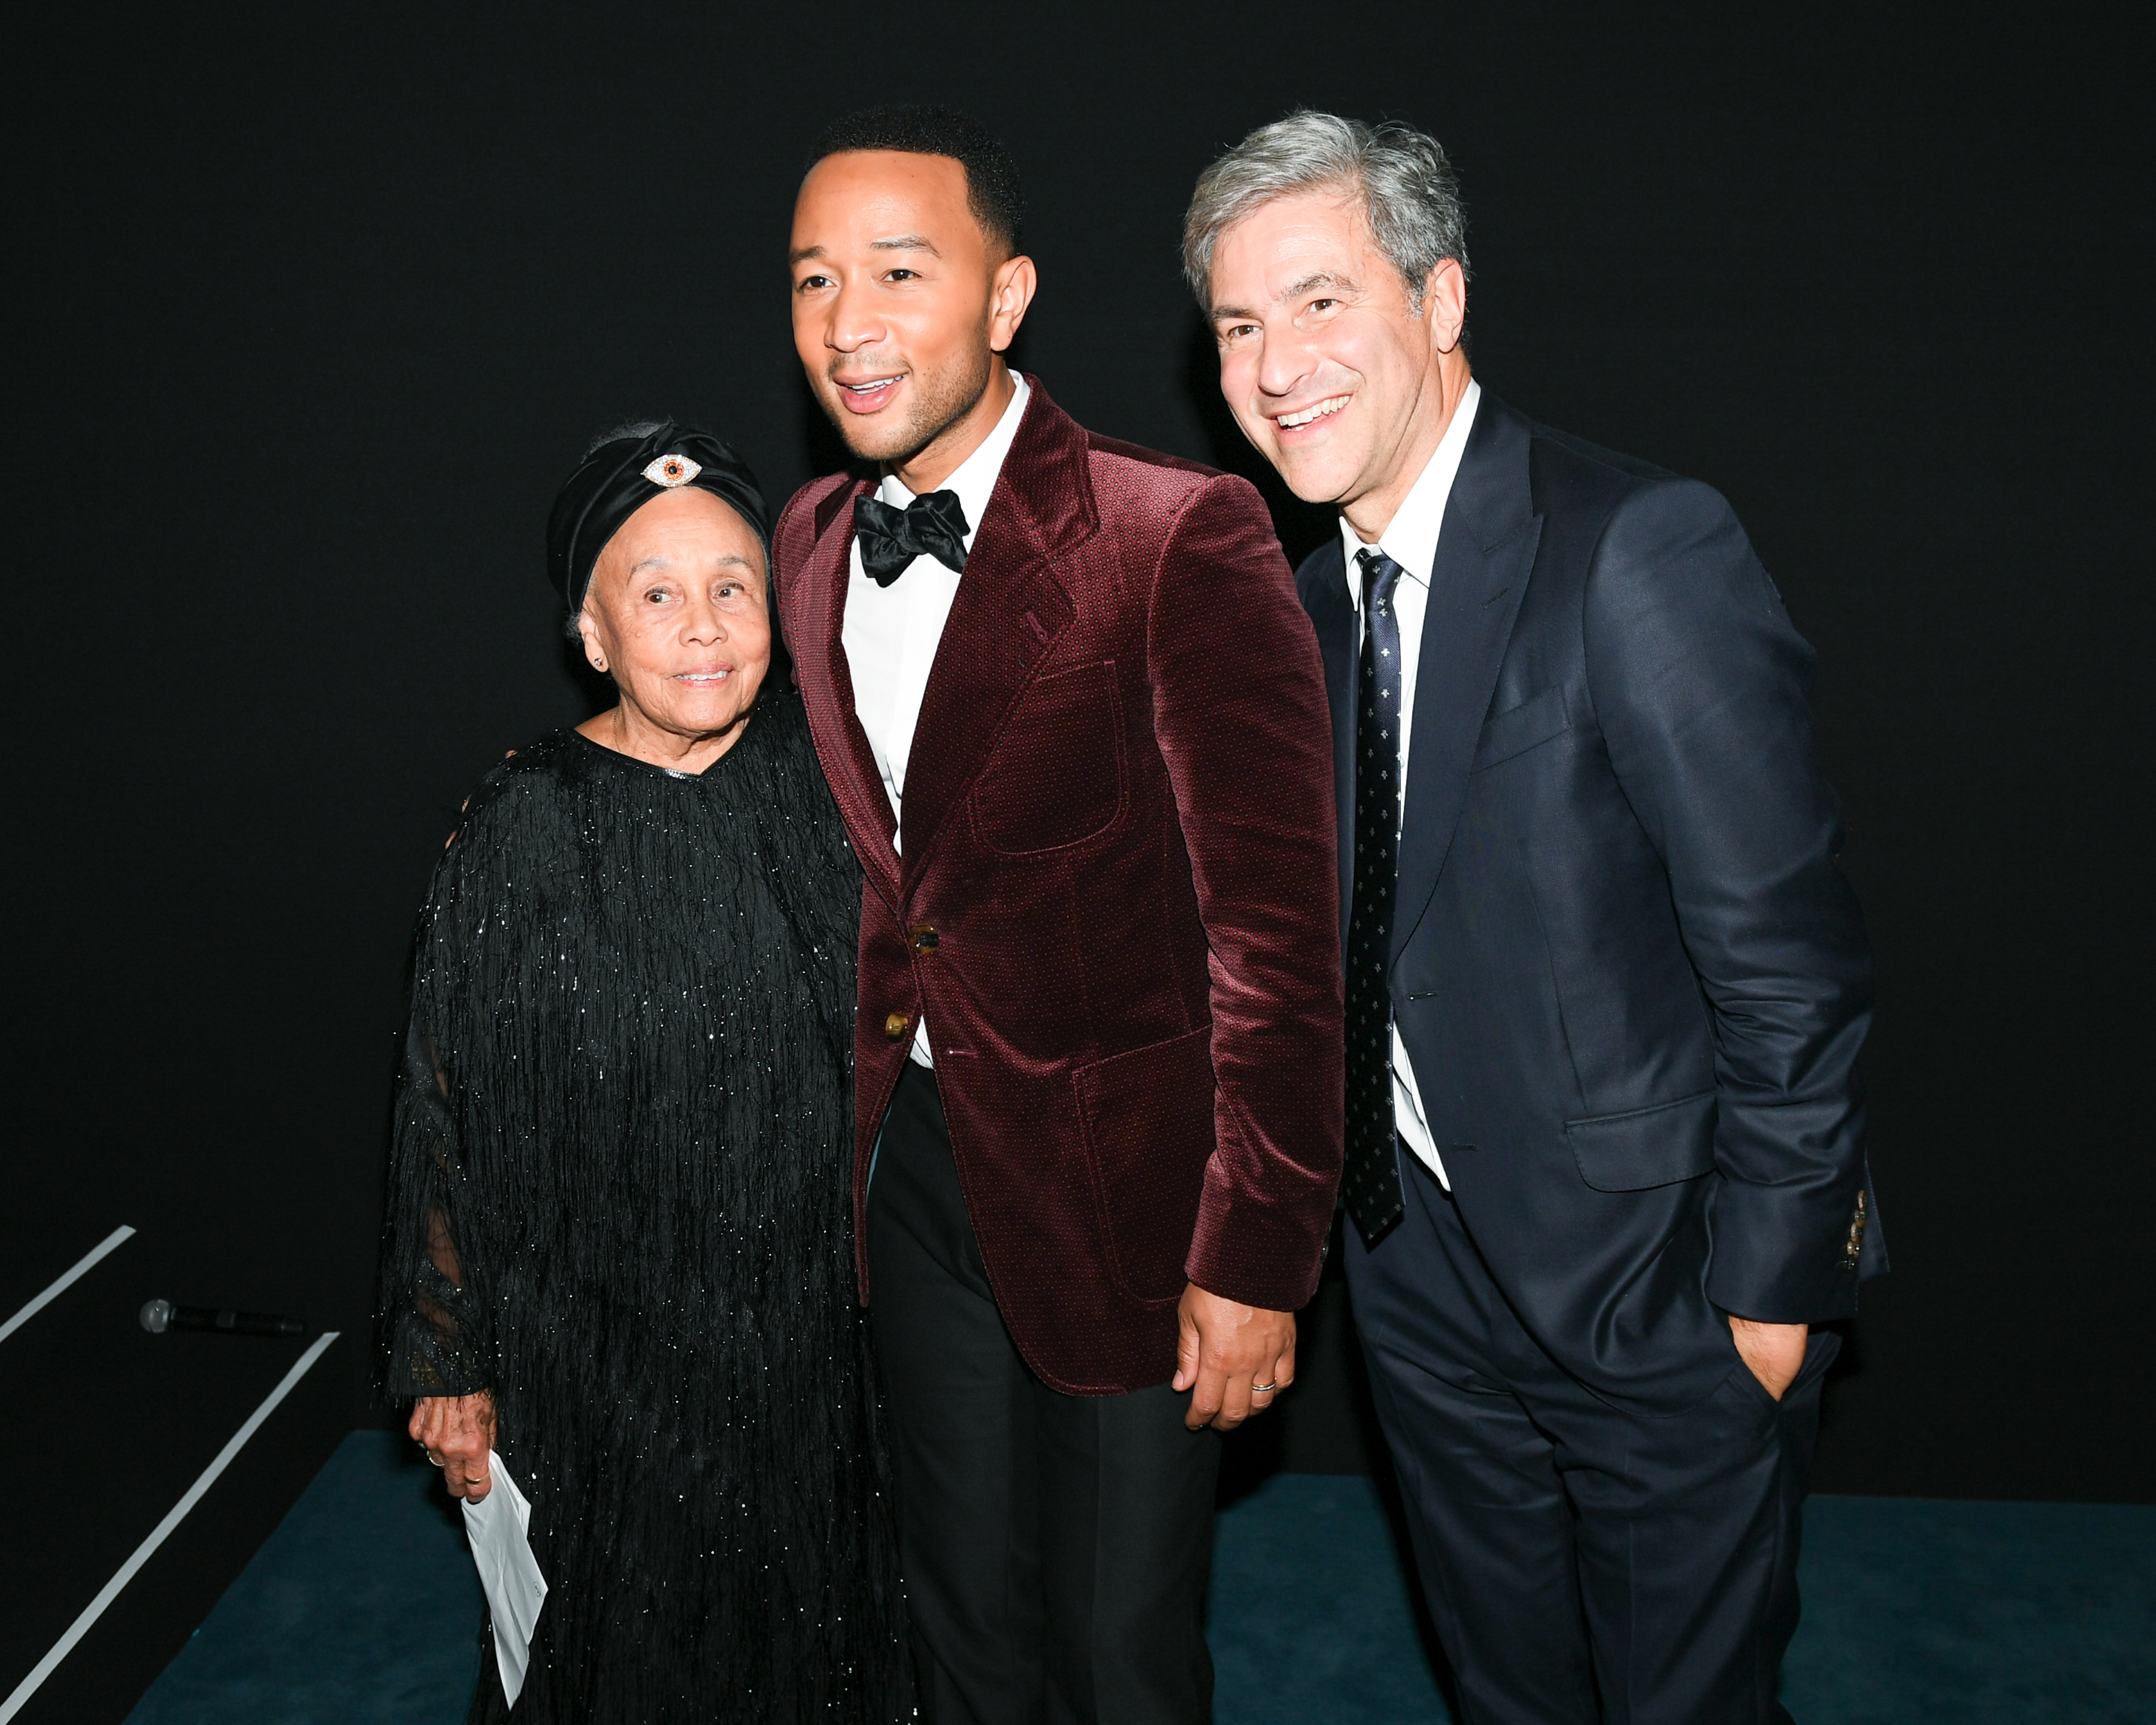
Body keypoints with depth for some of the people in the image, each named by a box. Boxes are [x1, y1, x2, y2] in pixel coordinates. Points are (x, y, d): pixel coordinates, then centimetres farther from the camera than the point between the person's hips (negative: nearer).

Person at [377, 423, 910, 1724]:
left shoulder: (817, 774, -5)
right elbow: (452, 1122, -7)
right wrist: (453, 1364, -3)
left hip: (809, 1325, 3)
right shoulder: (526, 832, -14)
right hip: (602, 1349, -3)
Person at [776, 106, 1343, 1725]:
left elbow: (1275, 919, -17)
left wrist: (1255, 1258, -18)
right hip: (914, 1151, 6)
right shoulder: (810, 542, 5)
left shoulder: (1181, 538, -17)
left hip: (1117, 1168, -5)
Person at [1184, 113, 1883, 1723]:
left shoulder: (1641, 550, -20)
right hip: (1426, 1268, 6)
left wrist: (1774, 1287, -16)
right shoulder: (1316, 597, 4)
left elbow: (1788, 954, -20)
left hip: (1658, 1288, -6)